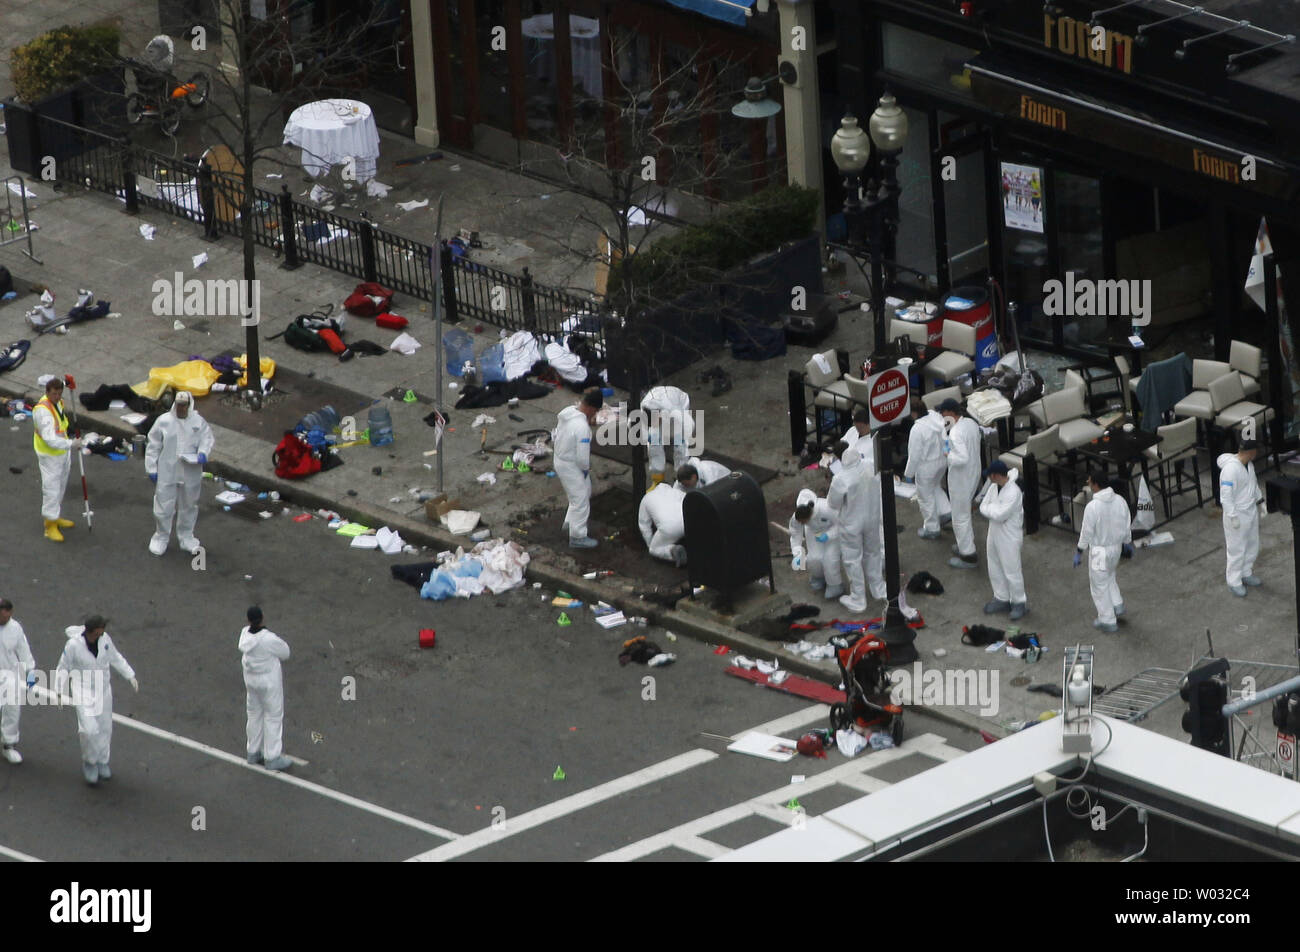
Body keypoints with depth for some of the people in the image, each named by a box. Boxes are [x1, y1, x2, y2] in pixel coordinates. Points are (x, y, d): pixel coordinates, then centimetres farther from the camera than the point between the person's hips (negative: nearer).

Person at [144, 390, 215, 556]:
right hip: (167, 473, -2)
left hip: (191, 474, 2)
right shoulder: (163, 422, -2)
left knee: (189, 506, 15)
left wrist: (202, 453, -21)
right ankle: (161, 537, 16)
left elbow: (206, 438, 1)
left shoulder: (198, 422, 3)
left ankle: (186, 537, 32)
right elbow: (154, 446, 1)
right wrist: (152, 468, -2)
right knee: (163, 506, 0)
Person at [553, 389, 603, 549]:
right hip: (572, 467, -9)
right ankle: (577, 537, 23)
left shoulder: (566, 412, -7)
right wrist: (585, 468, -7)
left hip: (560, 459, 9)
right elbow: (582, 456, -27)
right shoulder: (581, 426, -34)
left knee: (584, 492, 28)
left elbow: (556, 435, 9)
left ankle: (570, 522, 42)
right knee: (580, 501, 9)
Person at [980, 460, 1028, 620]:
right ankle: (1002, 599, 36)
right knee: (995, 570, 19)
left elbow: (1000, 515, -28)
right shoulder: (994, 487, -1)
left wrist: (990, 508, -12)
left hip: (1009, 538, -8)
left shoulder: (1013, 493, -27)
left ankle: (1019, 603, 20)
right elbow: (983, 508, 1)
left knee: (1012, 571, 4)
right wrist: (995, 510, -17)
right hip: (994, 534, 8)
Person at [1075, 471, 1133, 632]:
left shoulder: (1092, 507, -27)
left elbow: (1086, 533, -18)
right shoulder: (1120, 501, -8)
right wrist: (1126, 544, 19)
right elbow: (1127, 527, 2)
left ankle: (1107, 620, 21)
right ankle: (1117, 605, 32)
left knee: (1099, 584, 11)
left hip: (1099, 551, -6)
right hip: (1116, 547, 6)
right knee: (1109, 576, 32)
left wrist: (1079, 553, -5)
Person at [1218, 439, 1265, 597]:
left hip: (1251, 511, 9)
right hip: (1237, 516, -9)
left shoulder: (1249, 464, 2)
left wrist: (1260, 500, 21)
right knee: (1237, 549, 2)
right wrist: (1233, 517, -24)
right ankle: (1234, 582, 15)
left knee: (1252, 546, 20)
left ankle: (1246, 573, 38)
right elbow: (1225, 496, -26)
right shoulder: (1230, 469, -27)